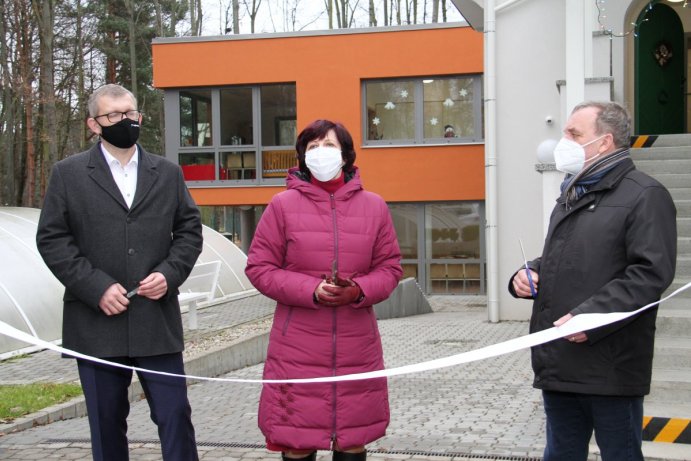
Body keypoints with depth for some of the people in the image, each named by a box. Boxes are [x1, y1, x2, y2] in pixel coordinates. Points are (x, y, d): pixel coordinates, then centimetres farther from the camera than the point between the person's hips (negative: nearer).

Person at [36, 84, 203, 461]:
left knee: (175, 415, 1)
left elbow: (189, 230, 11)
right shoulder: (68, 174, 4)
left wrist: (169, 273, -7)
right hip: (97, 323, -1)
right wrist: (97, 288, -11)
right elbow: (51, 239, -1)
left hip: (158, 320, 1)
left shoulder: (168, 173, 11)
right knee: (106, 423, 8)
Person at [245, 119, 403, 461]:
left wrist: (359, 291, -13)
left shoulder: (374, 206, 7)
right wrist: (311, 291, -15)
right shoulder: (283, 205, 0)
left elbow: (390, 267, 9)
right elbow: (259, 268, -1)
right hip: (298, 350, -2)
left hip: (357, 348, 2)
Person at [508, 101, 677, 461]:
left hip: (610, 369, -8)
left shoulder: (644, 195, -8)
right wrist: (529, 274, 7)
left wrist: (590, 316, -24)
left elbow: (652, 273, -18)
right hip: (559, 362, 8)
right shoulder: (571, 195, 19)